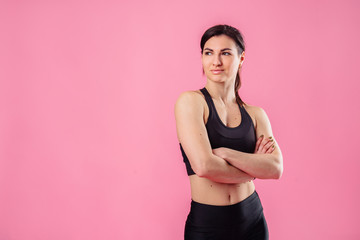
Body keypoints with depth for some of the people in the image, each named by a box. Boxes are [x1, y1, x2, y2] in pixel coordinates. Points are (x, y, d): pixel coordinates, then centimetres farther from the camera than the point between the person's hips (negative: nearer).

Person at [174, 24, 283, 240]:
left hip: (252, 220, 4)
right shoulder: (191, 101, -9)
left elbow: (276, 168, -10)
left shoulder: (255, 114, 4)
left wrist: (223, 152, -19)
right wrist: (254, 168, -7)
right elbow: (204, 166, -20)